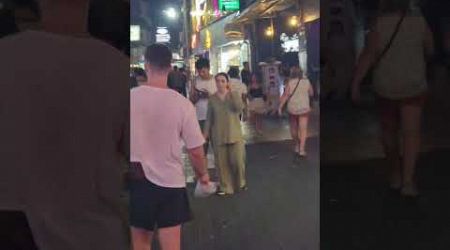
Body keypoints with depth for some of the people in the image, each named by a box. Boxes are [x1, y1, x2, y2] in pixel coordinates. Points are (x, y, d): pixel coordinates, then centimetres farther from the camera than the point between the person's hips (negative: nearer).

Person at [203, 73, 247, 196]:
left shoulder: (234, 95, -1)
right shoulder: (212, 99, 1)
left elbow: (239, 108, -19)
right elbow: (209, 118, 5)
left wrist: (231, 93, -20)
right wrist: (205, 133, 2)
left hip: (234, 134, -1)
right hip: (218, 135, 1)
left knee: (238, 160, 1)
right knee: (222, 162, 5)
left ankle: (241, 182, 26)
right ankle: (225, 187, 20)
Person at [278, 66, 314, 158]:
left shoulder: (290, 83, -11)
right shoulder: (307, 82, -5)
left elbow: (285, 96, -12)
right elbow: (311, 93, 8)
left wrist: (280, 107, -7)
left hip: (292, 109, 0)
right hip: (304, 109, 0)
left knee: (294, 128, 18)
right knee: (303, 129, 2)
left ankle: (297, 146, 32)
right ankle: (302, 149, -6)